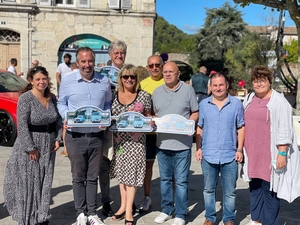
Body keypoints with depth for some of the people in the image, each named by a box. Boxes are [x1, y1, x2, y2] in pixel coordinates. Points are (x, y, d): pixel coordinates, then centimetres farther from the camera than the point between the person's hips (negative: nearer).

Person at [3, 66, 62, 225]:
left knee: (45, 182, 11)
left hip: (48, 147, 6)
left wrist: (57, 139, 2)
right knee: (28, 183, 2)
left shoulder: (52, 98, 7)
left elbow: (58, 120, 15)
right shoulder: (26, 98, -12)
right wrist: (30, 148, -18)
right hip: (29, 146, -6)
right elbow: (22, 125, -16)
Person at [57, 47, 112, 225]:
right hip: (75, 136, -1)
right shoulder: (67, 81, -2)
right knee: (78, 177, 8)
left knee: (93, 176, 11)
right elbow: (61, 103, 8)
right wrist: (66, 116, -11)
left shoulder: (104, 81, 4)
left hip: (97, 135, 2)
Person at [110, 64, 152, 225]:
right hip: (119, 139, 3)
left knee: (132, 172, -1)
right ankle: (124, 205, 26)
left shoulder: (144, 96, -1)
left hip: (136, 139, -3)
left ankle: (129, 210, 9)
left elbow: (148, 116, 8)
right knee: (121, 171, 13)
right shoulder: (114, 95, 4)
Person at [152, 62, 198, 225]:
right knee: (165, 179, 14)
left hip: (182, 143, -4)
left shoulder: (188, 90, 0)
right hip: (162, 143, 4)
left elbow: (195, 113, 2)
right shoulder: (157, 92, 11)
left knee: (181, 181, 3)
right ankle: (166, 210, 28)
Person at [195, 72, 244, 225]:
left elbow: (241, 127, 2)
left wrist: (239, 149, -3)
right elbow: (200, 128, 10)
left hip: (230, 156, -1)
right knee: (208, 189, 13)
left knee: (229, 192, 9)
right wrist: (198, 148, 3)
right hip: (208, 155, 2)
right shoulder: (203, 104, 4)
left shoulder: (236, 104, -1)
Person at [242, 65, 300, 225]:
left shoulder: (279, 101, -10)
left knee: (269, 188, 0)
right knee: (254, 186, 15)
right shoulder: (249, 99, 11)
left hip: (270, 154, -6)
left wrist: (282, 153, -16)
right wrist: (243, 149, 17)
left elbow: (284, 130, -12)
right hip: (252, 153, 6)